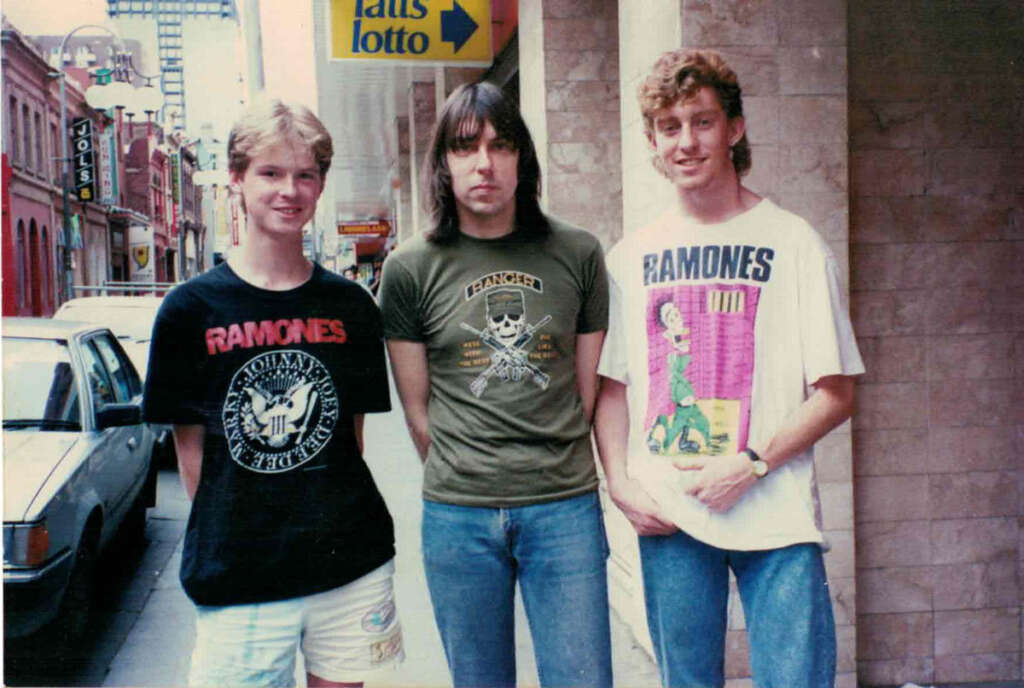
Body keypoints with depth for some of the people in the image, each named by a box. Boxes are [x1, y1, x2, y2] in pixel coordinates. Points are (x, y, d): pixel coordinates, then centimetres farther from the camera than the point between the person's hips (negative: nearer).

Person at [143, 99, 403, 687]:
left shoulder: (350, 306, 3)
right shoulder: (192, 308, -3)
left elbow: (352, 432, 9)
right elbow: (191, 445, 1)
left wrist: (338, 524, 2)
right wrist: (221, 539, -2)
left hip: (352, 568, 2)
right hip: (237, 580, -2)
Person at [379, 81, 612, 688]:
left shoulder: (578, 254, 2)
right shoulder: (411, 268, 0)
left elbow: (588, 387, 9)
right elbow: (417, 408, 6)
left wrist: (558, 473, 9)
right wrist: (461, 483, 6)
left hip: (565, 508, 0)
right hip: (458, 517, 0)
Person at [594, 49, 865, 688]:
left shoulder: (792, 242, -2)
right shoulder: (632, 257, 8)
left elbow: (836, 392, -4)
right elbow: (611, 386, 11)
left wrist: (750, 465, -14)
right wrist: (622, 484, -3)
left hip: (775, 517, -2)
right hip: (665, 516, 3)